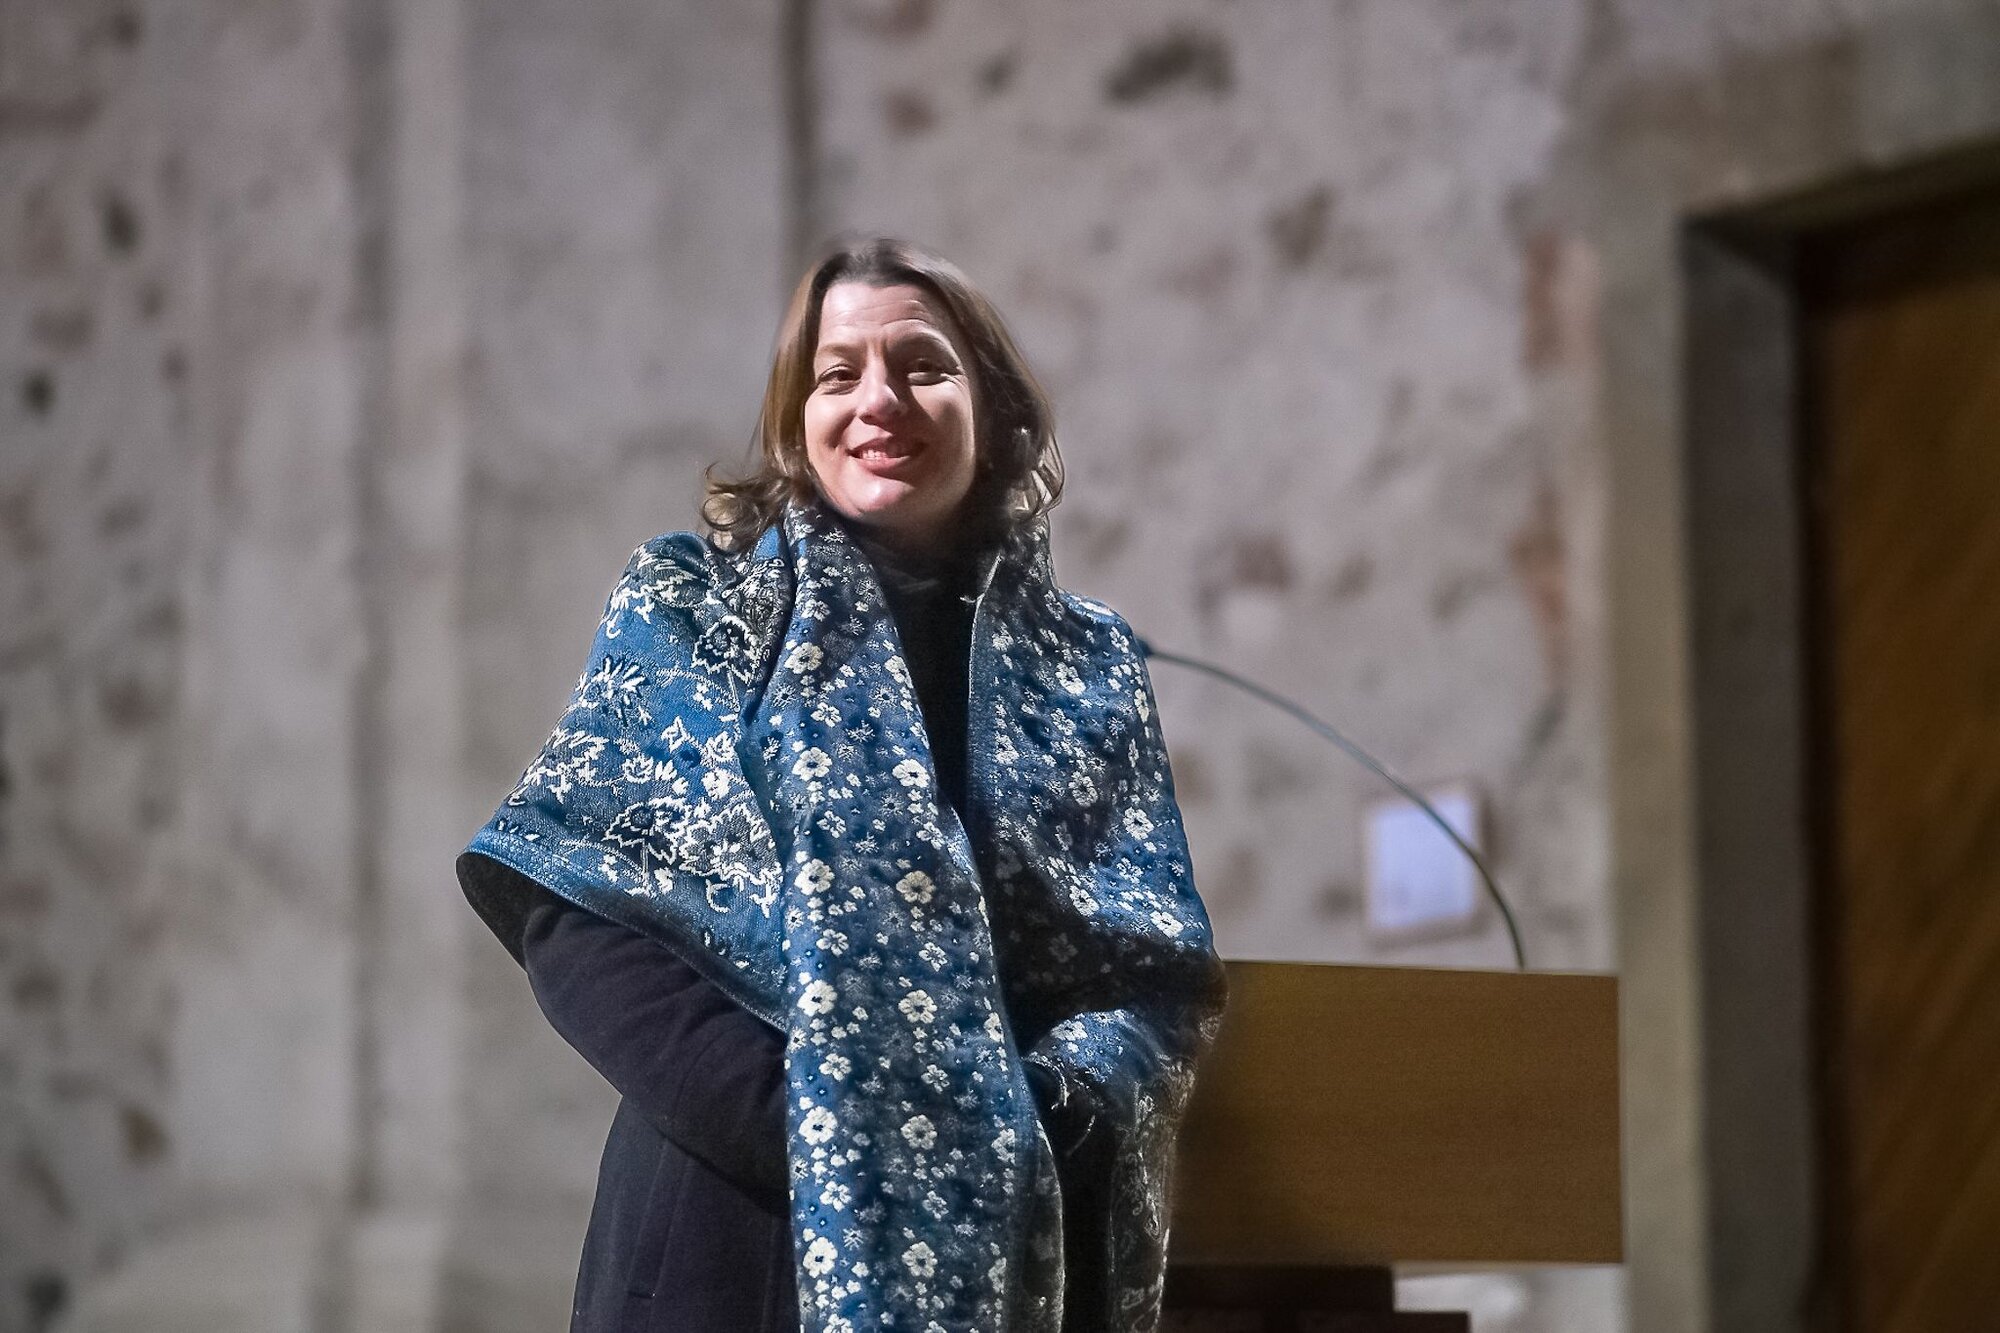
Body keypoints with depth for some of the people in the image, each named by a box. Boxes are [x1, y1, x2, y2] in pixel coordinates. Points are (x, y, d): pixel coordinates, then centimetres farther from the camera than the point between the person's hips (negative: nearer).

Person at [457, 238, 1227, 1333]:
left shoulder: (1086, 663, 10)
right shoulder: (690, 607, 3)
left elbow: (1161, 964, 7)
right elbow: (574, 916, -6)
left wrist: (1051, 1117, -14)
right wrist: (806, 1129, -17)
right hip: (741, 1233, -2)